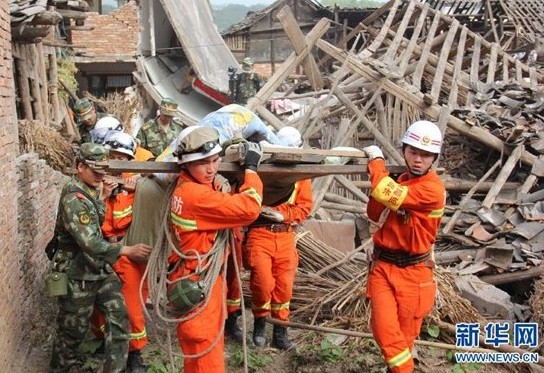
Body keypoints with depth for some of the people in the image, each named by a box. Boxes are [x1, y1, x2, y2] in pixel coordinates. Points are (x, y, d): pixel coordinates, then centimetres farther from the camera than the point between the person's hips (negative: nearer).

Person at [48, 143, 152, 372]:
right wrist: (127, 250, -30)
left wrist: (103, 195, 6)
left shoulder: (92, 191, 6)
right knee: (74, 330, 10)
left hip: (102, 270, 8)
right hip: (78, 276, -8)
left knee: (119, 319, 1)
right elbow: (89, 242, -30)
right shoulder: (73, 199, -22)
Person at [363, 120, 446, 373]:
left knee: (405, 335, 8)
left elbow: (387, 194, -30)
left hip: (412, 272, -5)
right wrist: (378, 173, -4)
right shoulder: (401, 180, 9)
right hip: (383, 266, 5)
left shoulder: (432, 189, -18)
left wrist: (376, 159, -12)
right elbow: (375, 214, 11)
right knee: (384, 329, -5)